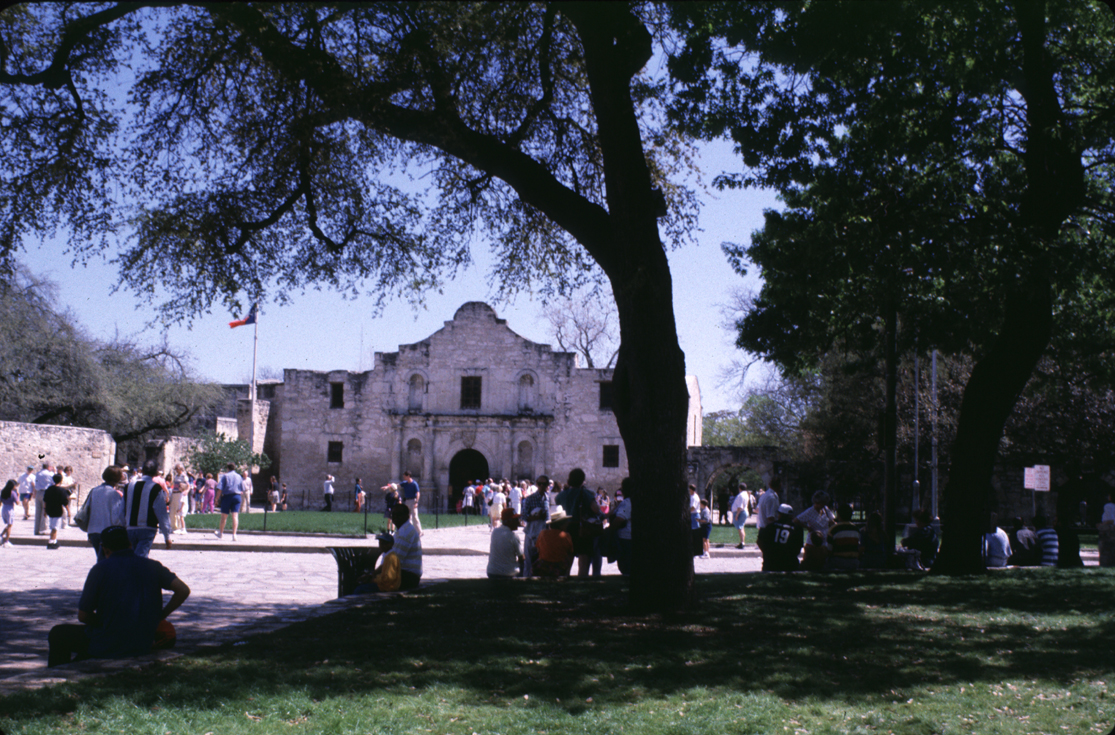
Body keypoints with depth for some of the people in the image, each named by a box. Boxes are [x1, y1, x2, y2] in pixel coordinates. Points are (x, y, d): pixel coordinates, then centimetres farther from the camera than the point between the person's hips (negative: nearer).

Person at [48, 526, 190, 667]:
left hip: (108, 649, -5)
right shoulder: (152, 566, 2)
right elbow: (183, 590, -7)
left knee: (58, 633, 21)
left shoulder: (101, 569, -7)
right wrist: (159, 617, 4)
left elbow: (83, 615, -6)